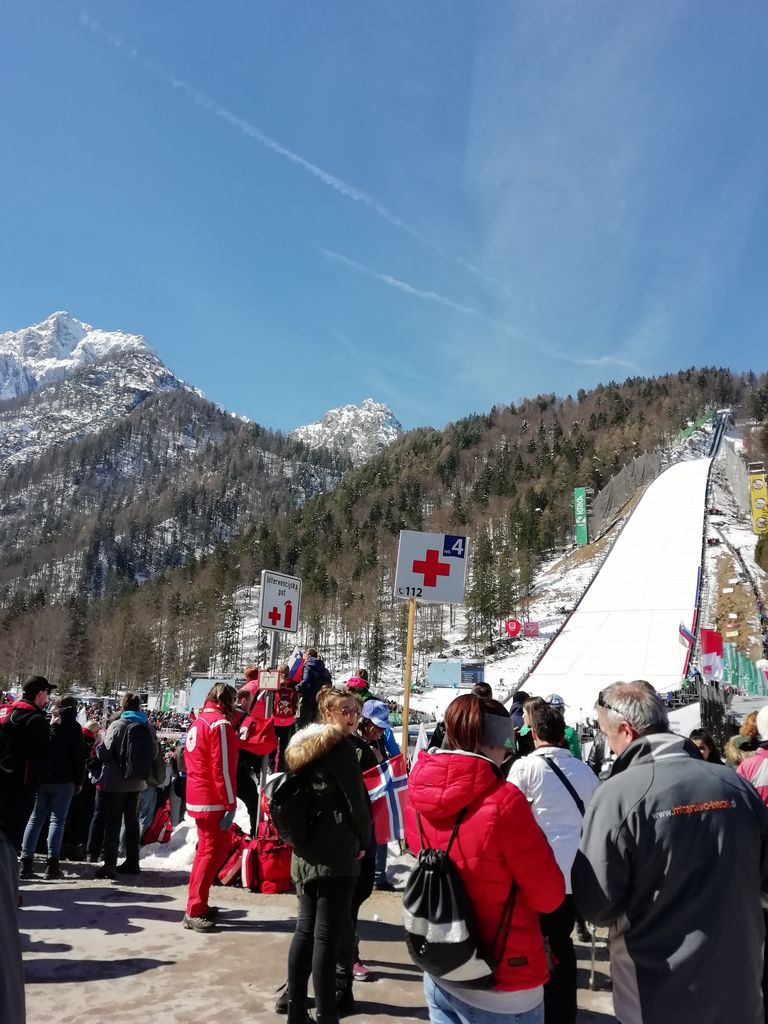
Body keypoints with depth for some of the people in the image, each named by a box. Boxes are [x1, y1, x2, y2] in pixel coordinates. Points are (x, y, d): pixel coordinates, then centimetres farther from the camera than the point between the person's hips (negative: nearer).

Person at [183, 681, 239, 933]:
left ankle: (197, 906, 25)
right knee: (214, 852, -2)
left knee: (206, 850, 18)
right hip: (213, 801, -9)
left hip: (197, 797, 9)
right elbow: (223, 768, -20)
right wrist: (231, 805, -17)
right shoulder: (220, 723, -16)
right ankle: (194, 912, 1)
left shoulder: (198, 722, 12)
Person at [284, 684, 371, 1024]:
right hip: (336, 853, -8)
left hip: (305, 850, 8)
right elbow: (357, 800, -14)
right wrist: (364, 842, -1)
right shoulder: (341, 746, -14)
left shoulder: (302, 746, 13)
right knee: (326, 935, -4)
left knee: (305, 929, 15)